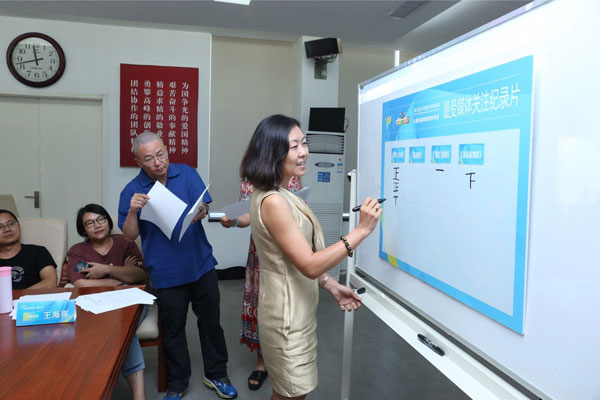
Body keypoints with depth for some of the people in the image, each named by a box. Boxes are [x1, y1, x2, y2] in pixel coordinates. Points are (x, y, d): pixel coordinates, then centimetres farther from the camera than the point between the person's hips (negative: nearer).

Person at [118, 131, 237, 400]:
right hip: (166, 273, -1)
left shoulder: (188, 174, -2)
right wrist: (132, 211, -24)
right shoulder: (132, 191, -4)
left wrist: (201, 212, -32)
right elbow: (129, 236, -5)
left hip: (201, 264, 2)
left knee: (211, 321, 13)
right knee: (173, 328, 13)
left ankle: (216, 374, 33)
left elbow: (203, 207, -8)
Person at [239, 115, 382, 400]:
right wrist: (361, 230, -26)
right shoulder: (273, 202, -26)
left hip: (296, 309, 9)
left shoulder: (277, 195, 6)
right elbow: (309, 265, -26)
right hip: (288, 314, -9)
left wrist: (330, 285, 10)